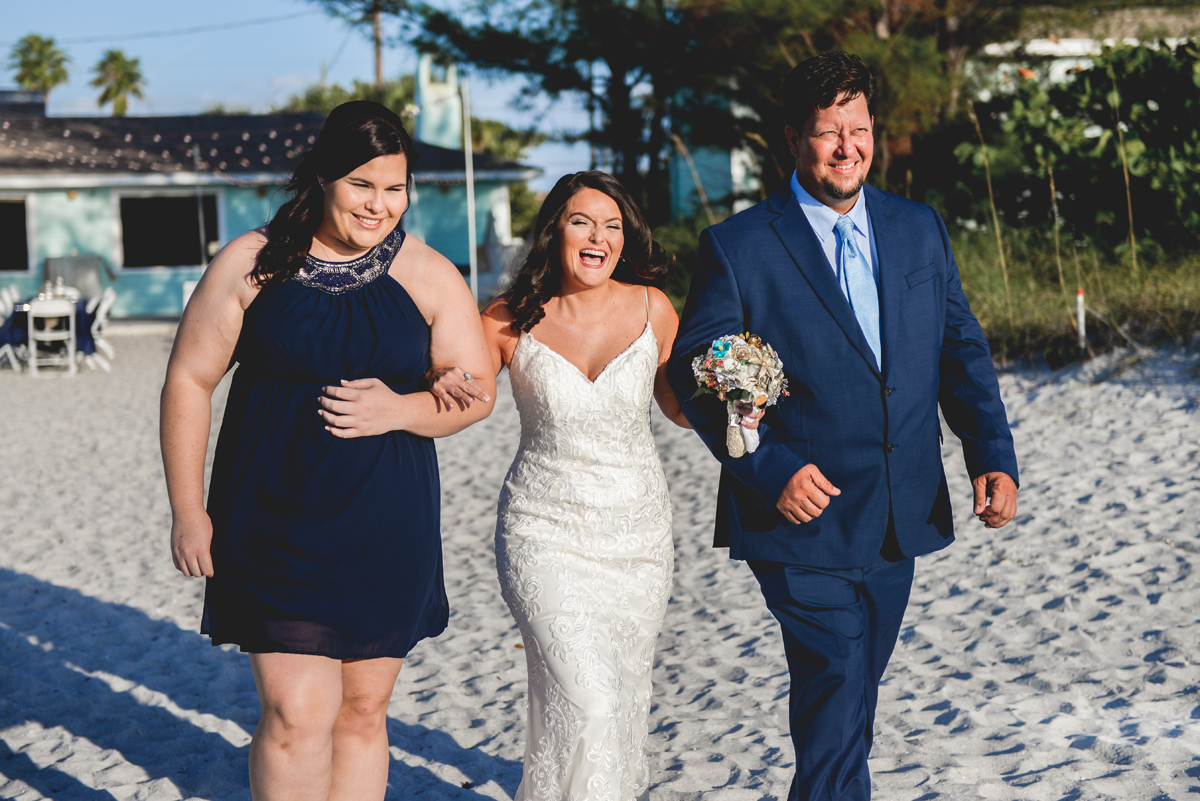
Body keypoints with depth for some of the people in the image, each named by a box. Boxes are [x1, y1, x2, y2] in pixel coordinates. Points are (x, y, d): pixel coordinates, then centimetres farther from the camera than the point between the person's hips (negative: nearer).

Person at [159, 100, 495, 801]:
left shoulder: (430, 278, 2)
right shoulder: (253, 264, -2)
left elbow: (475, 394, 5)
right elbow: (189, 381, 1)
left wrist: (398, 410, -15)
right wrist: (188, 510, -3)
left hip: (386, 531, 2)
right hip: (274, 525, -2)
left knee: (363, 712, 11)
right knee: (298, 713, -11)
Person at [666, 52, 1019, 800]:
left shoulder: (921, 229, 7)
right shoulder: (738, 247, -8)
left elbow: (962, 351, 10)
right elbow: (696, 374, -7)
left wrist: (993, 455, -5)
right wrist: (771, 471, -19)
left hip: (900, 522, 5)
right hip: (805, 516, -5)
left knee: (850, 698, 18)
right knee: (838, 699, -9)